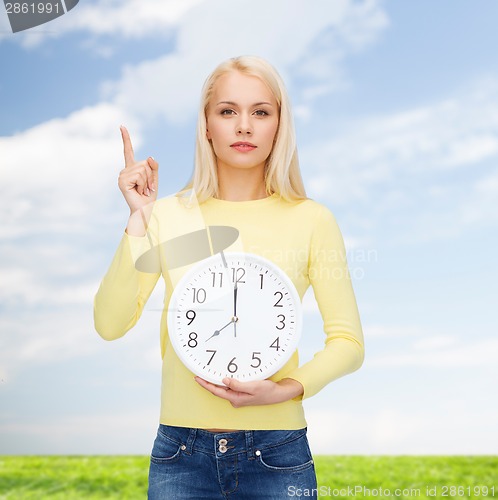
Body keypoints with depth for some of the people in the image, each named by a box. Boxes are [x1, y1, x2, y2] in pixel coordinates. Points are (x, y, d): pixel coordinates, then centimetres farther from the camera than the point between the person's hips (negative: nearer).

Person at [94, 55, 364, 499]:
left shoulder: (311, 220, -5)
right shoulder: (168, 215, -2)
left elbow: (348, 342, -1)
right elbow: (110, 325, -9)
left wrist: (285, 390, -16)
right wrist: (139, 220, -14)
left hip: (276, 451, -1)